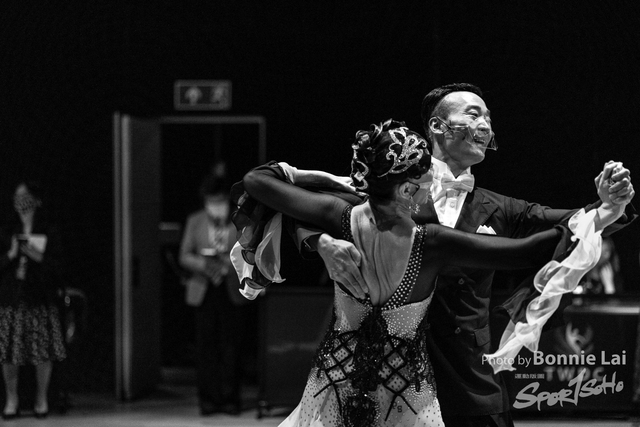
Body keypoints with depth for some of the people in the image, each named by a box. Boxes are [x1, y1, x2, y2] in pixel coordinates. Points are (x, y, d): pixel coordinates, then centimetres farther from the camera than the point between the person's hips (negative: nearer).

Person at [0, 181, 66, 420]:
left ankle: (42, 398, 10)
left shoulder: (48, 232, 5)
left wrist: (37, 256, -15)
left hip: (41, 299, -1)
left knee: (43, 351, -4)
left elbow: (57, 265, 0)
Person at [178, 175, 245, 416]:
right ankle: (208, 398, 3)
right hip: (203, 290, 1)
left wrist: (226, 260, -16)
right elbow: (185, 256, 5)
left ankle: (230, 397, 3)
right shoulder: (195, 222, 8)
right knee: (206, 344, -1)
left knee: (230, 344, -3)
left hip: (230, 290, -1)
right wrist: (204, 264, -14)